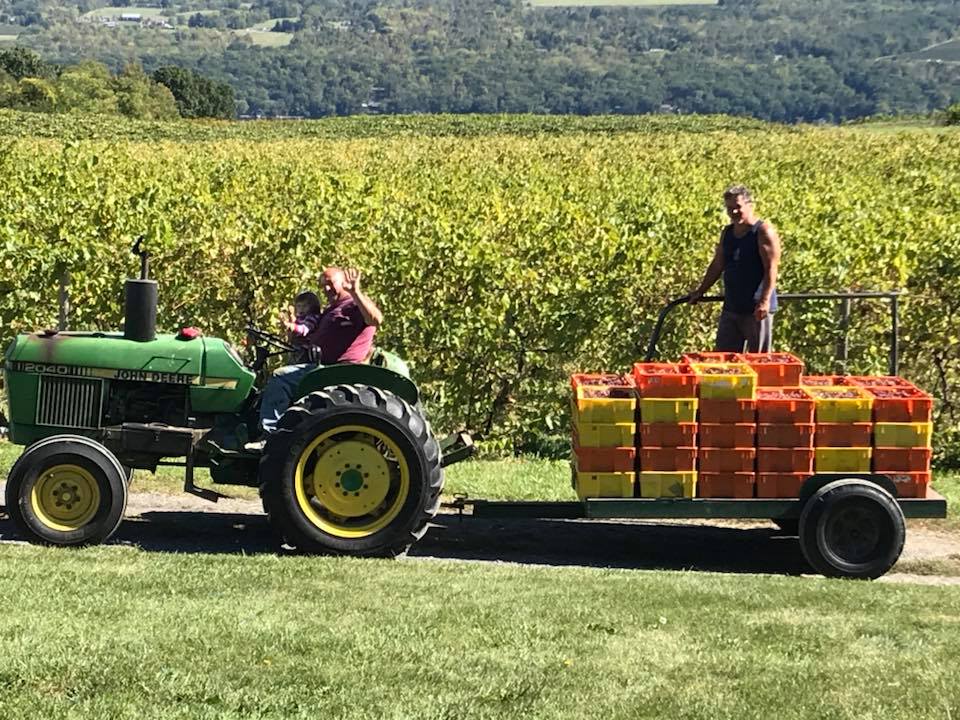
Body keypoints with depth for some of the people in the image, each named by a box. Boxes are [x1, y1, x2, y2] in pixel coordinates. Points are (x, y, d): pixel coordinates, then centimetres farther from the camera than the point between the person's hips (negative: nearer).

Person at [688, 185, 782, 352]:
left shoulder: (764, 232, -9)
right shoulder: (727, 233, 13)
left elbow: (771, 269, -15)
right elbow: (717, 266, 21)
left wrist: (764, 301, -23)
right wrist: (700, 291, 17)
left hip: (756, 309, -7)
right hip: (731, 307, 7)